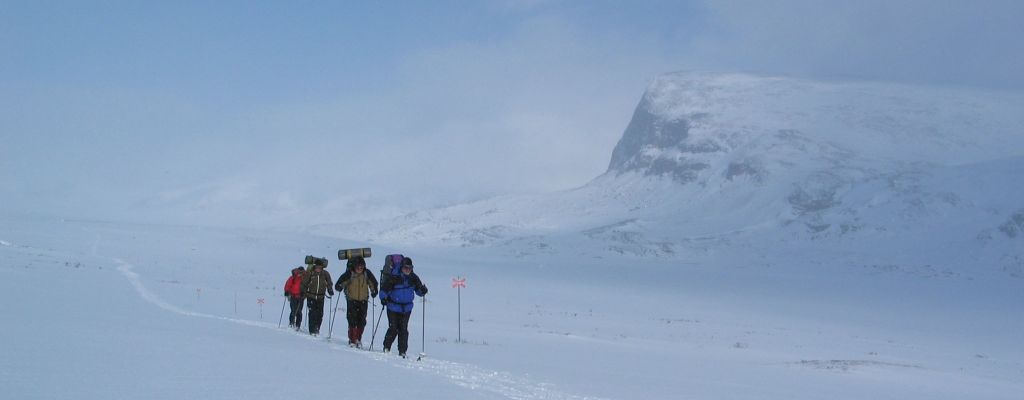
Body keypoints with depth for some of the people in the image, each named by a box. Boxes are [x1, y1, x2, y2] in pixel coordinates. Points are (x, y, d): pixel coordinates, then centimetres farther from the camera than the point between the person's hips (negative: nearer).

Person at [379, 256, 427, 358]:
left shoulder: (413, 278, 0)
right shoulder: (394, 277, -13)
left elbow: (419, 291, 9)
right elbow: (384, 288, -11)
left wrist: (423, 291, -12)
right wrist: (383, 298, -26)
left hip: (406, 308, 3)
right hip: (393, 307, -3)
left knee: (403, 329, 1)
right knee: (393, 329, -4)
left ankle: (402, 351, 8)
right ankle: (386, 348, 15)